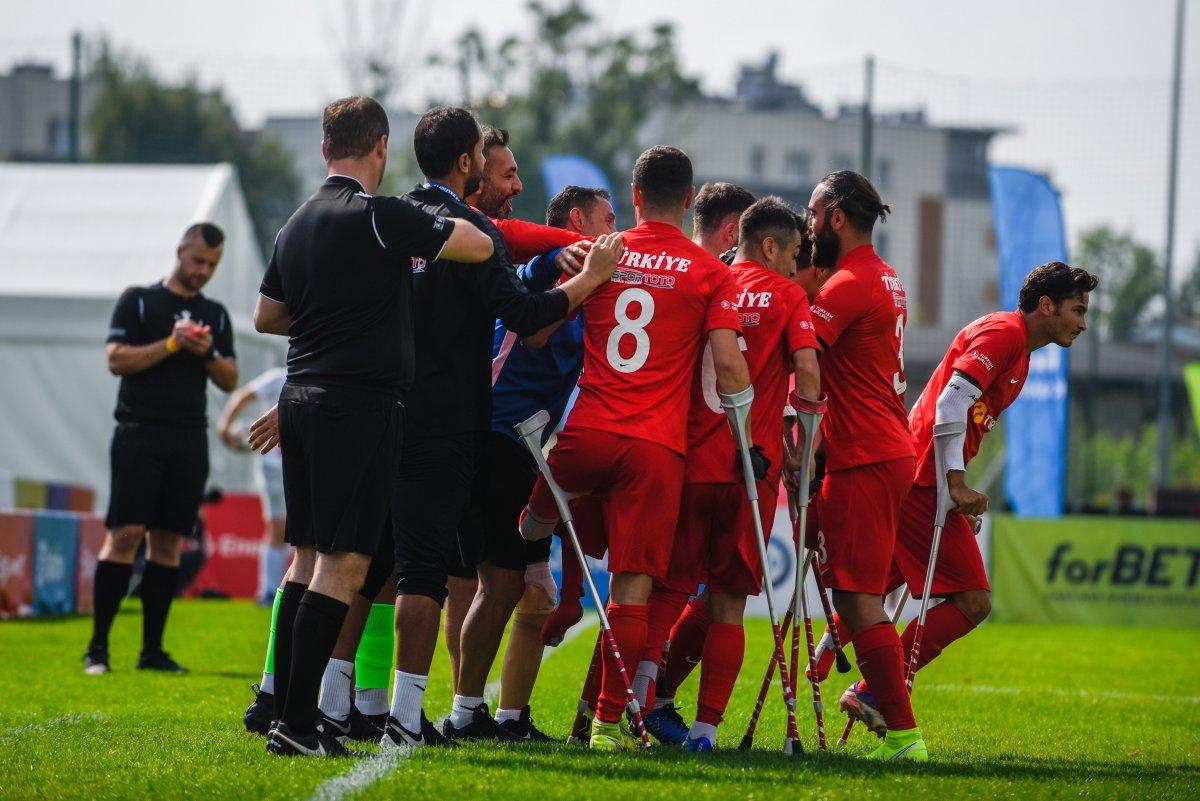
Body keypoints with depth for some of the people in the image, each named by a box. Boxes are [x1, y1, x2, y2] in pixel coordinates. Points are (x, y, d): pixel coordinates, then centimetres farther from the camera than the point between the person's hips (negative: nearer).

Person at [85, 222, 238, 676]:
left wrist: (208, 354, -6)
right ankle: (98, 647, -10)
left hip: (189, 441, 4)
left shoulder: (216, 315, 17)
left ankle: (152, 651, 6)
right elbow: (116, 359, -5)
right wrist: (171, 344, -13)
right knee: (125, 534, -12)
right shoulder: (138, 301, 4)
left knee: (168, 542, 3)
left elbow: (230, 381, 14)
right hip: (140, 432, -4)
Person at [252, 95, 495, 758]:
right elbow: (479, 247, -8)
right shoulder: (379, 217, -12)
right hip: (360, 403, -8)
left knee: (308, 557, 12)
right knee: (343, 563, -8)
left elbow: (266, 316, 24)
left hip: (302, 398, 8)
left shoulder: (298, 223, 13)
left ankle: (285, 710, 12)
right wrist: (449, 224, 13)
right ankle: (296, 723, -12)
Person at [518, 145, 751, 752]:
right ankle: (608, 720, -2)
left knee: (533, 527, 33)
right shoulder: (712, 274, 3)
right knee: (632, 589, 0)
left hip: (587, 430, 1)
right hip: (658, 448, -1)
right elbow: (728, 366, -4)